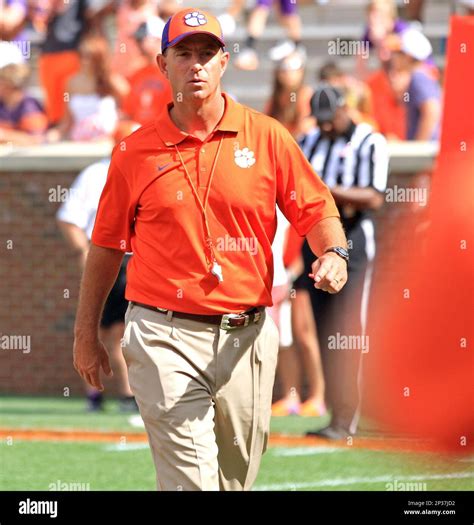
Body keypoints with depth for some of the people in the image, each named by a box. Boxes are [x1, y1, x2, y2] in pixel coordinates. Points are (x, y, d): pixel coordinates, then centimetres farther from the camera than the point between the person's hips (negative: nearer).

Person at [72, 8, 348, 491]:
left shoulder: (267, 137, 4)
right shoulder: (135, 152, 3)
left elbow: (316, 210, 5)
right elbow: (106, 246, 10)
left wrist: (333, 253, -17)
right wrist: (86, 333, 11)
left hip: (245, 337, 2)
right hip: (164, 339, -2)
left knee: (236, 477, 11)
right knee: (190, 481, -13)